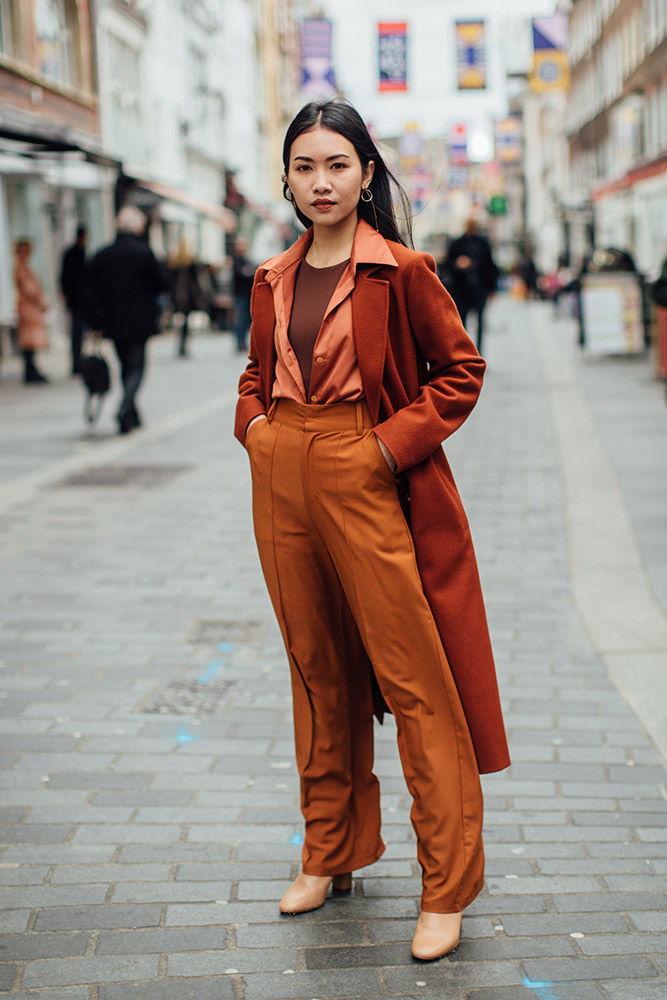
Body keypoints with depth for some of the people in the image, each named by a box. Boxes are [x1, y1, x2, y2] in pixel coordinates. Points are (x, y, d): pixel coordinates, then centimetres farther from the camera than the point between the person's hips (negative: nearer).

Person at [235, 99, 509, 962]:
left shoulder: (402, 271, -6)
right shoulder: (273, 281, 9)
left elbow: (461, 369, -2)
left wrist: (399, 439, -12)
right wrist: (254, 423, 3)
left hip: (368, 483, -5)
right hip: (283, 481, 6)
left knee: (411, 678, -3)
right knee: (318, 671, 15)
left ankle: (446, 888, 6)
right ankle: (330, 852, 30)